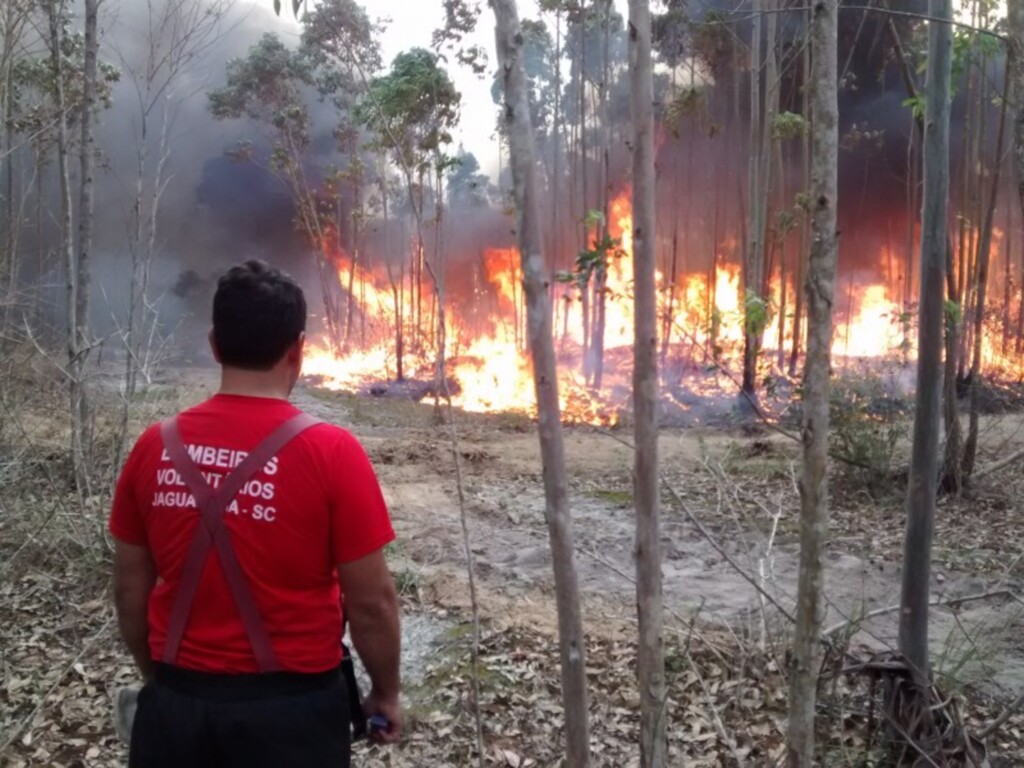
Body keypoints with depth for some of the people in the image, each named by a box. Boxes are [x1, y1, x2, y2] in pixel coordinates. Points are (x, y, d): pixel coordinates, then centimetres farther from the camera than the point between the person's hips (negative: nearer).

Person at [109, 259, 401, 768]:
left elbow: (129, 590, 4)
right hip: (291, 707, -2)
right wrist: (386, 693, 3)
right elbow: (370, 602, -13)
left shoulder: (155, 448, -6)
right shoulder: (331, 452, -17)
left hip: (177, 704, 3)